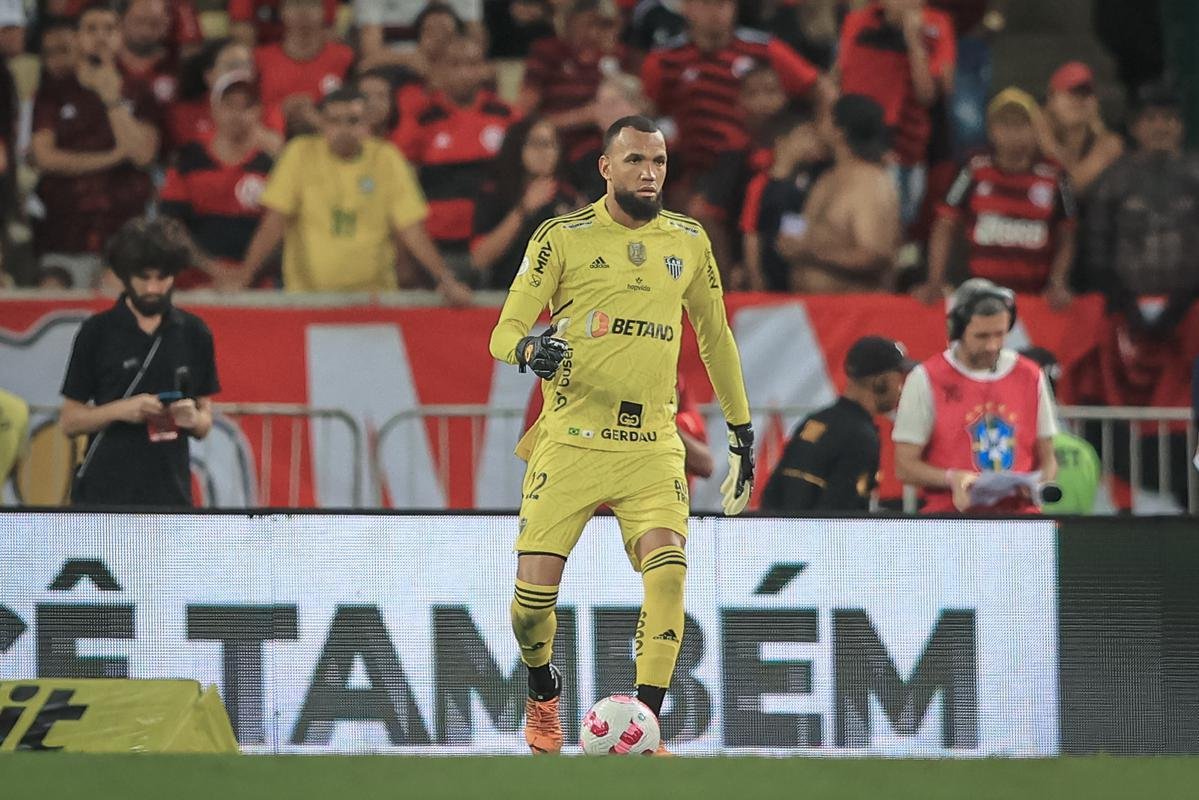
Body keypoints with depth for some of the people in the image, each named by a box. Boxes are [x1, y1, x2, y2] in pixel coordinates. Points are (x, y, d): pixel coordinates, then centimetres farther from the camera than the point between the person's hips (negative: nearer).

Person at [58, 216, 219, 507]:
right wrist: (121, 410, -15)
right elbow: (69, 420, 3)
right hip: (104, 493, -2)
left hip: (170, 494, 2)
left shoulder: (194, 334, 9)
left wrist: (193, 418, -10)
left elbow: (205, 425, 14)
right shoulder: (97, 333, 1)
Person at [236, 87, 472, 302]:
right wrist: (240, 282, -10)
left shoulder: (386, 159, 3)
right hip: (307, 292, -1)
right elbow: (273, 225, -1)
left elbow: (411, 231, 1)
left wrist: (445, 280, -11)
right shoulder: (300, 154, 1)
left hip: (373, 291, 1)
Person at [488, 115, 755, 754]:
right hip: (570, 441, -2)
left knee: (668, 569, -22)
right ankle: (543, 696, 24)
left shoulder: (688, 241, 11)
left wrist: (740, 427, 25)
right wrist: (529, 349, -25)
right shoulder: (563, 238, 0)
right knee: (534, 589, -8)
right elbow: (506, 329, -1)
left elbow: (714, 334, 24)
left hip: (652, 445, 2)